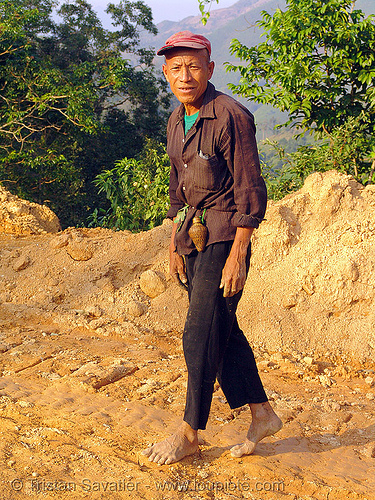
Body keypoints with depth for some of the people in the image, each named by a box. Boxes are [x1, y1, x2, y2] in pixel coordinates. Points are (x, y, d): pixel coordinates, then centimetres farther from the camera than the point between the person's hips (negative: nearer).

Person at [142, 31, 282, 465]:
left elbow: (251, 191, -15)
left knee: (200, 336, -5)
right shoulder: (176, 122, 11)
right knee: (223, 331, 11)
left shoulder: (231, 117, -15)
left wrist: (237, 254, -18)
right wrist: (176, 243, 18)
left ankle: (189, 433, 9)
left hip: (225, 235, -8)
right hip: (193, 235, 8)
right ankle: (262, 415, 24)